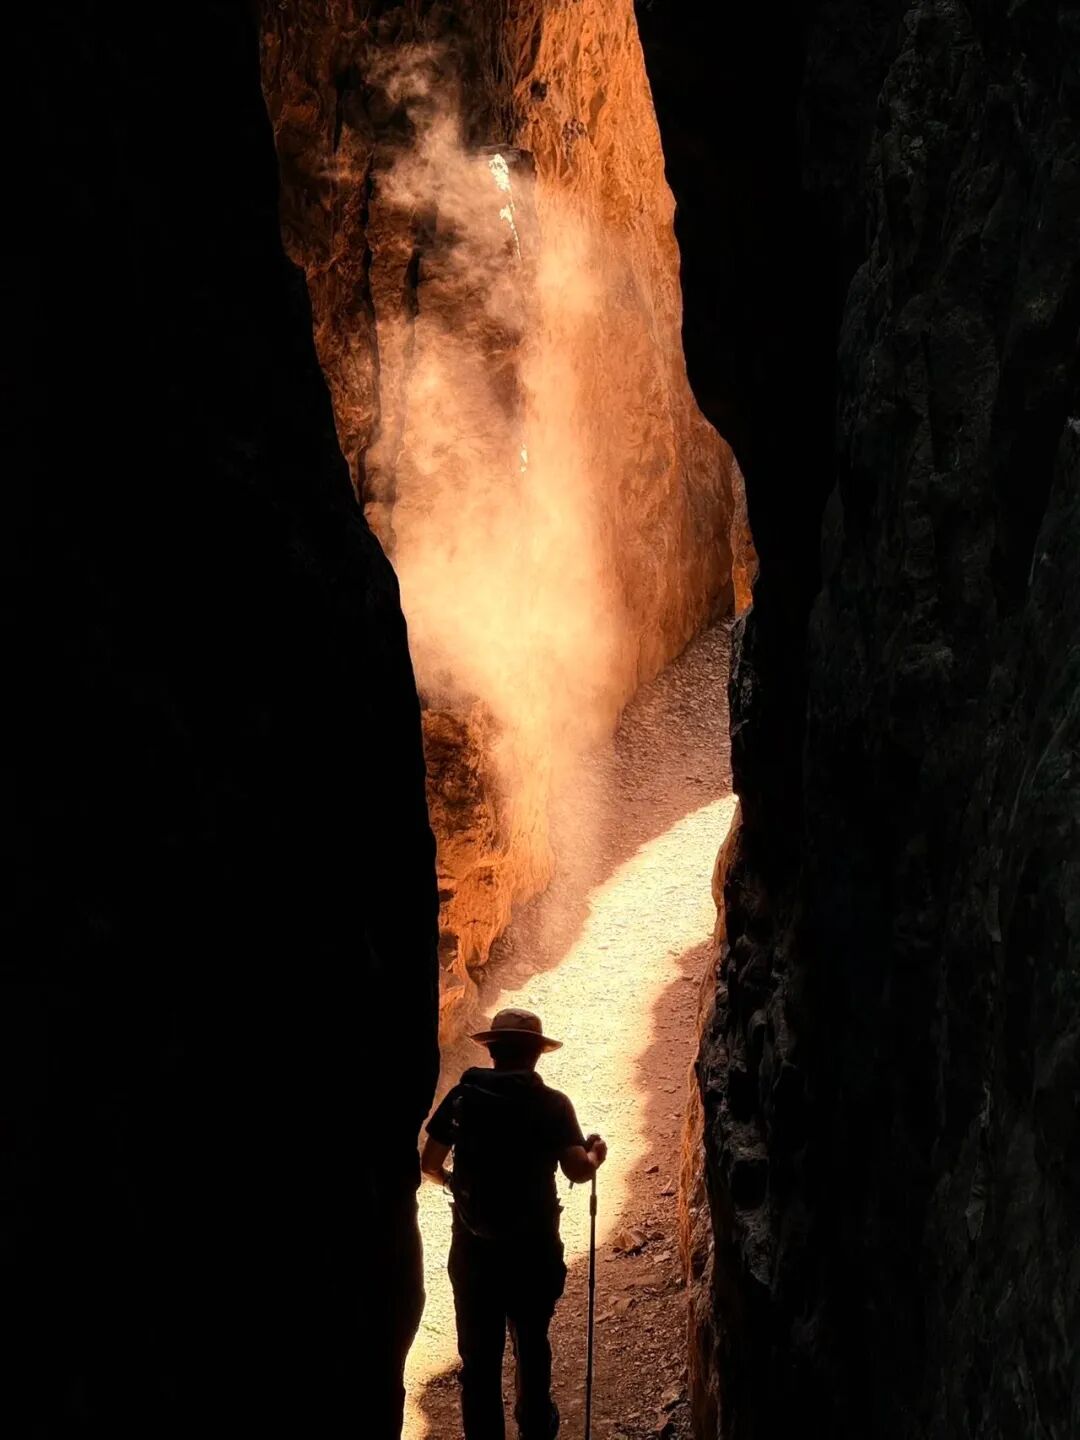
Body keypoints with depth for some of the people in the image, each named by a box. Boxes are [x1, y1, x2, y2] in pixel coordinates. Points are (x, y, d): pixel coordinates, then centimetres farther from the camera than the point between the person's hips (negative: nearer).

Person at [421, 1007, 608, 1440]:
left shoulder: (461, 1097, -5)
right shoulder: (552, 1104, -11)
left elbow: (428, 1164, -1)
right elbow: (577, 1171, -19)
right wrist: (596, 1155, 3)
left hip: (472, 1247, 0)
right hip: (533, 1247, 0)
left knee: (479, 1352, 11)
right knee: (532, 1343, 24)